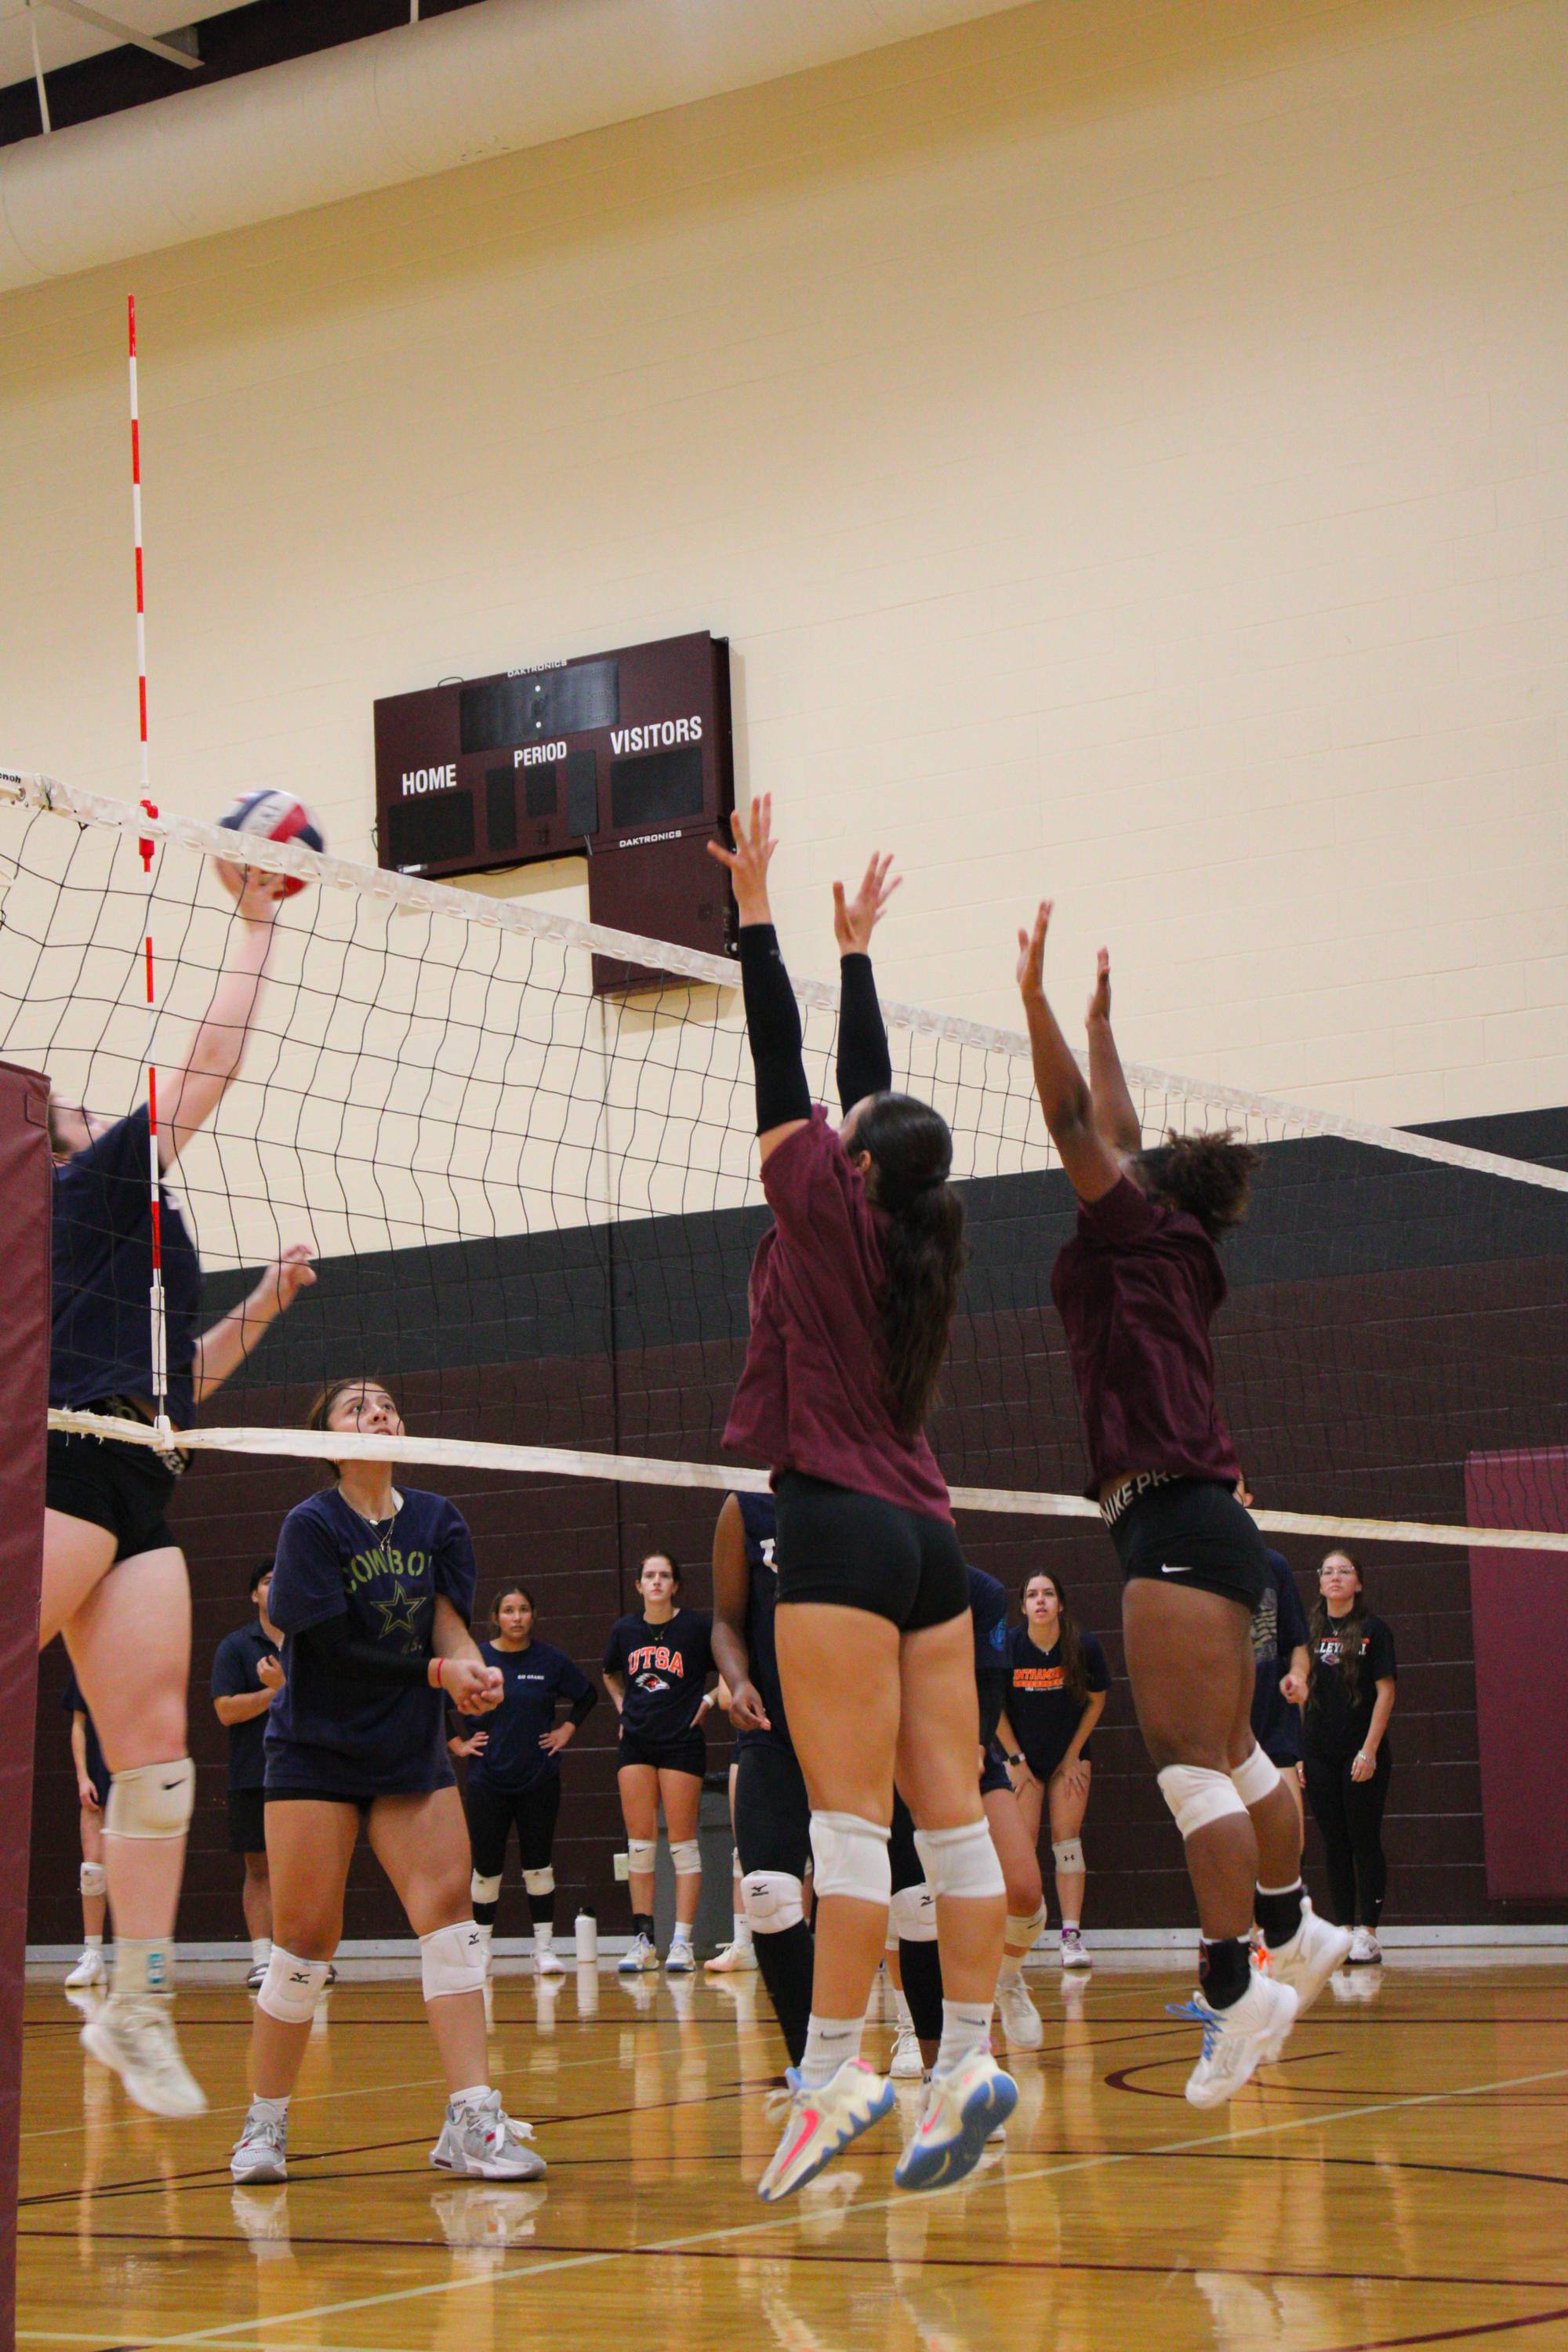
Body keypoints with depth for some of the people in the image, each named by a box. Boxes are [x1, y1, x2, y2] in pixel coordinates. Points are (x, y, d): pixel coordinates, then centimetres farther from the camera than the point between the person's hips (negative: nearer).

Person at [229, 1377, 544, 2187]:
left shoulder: (437, 1521, 8)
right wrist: (437, 1671, -16)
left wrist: (476, 1671, -22)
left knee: (449, 1902, -12)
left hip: (413, 1751, 4)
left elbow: (449, 1623, -1)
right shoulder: (310, 1525, -6)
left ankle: (470, 2121, -14)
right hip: (315, 1753, -4)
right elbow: (337, 1648, -13)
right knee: (307, 1938, -5)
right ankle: (264, 2128, 12)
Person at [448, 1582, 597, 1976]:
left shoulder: (550, 1660, 0)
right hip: (487, 1779, 0)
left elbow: (587, 1696, 16)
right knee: (486, 1868, 3)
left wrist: (567, 1730, 6)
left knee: (538, 1865, 2)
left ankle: (544, 1947, 7)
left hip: (539, 1779, 1)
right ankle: (481, 1946, 14)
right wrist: (457, 1743, 1)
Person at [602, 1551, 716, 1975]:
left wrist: (710, 1699, -2)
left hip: (682, 1743, -4)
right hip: (636, 1743, 4)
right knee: (640, 1841, 1)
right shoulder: (624, 1630, 8)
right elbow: (610, 1675, 27)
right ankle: (642, 1940, 5)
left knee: (682, 1842, -4)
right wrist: (623, 1708, 14)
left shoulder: (697, 1626, -4)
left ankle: (682, 1943, -3)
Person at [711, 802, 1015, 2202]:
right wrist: (856, 948, 32)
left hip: (842, 1532, -7)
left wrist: (757, 909, 5)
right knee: (950, 1814, 2)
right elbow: (870, 1090, 23)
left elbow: (782, 1073, -1)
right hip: (928, 1537, 7)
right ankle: (971, 2061, 0)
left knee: (851, 1816, -12)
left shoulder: (829, 1216, -3)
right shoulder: (915, 1237, 13)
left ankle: (837, 2071, -14)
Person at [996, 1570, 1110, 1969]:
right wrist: (1016, 1759, -3)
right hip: (1023, 1756, 0)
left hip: (1070, 1754, 0)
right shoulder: (1008, 1647, -16)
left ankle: (1072, 1936, -4)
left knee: (1067, 1842, -4)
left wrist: (1074, 1755, -1)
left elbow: (1096, 1701, -1)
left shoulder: (1084, 1647, -16)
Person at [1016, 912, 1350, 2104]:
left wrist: (1037, 999, -1)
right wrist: (1099, 1019, 39)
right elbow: (1121, 1135, 32)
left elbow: (1080, 1124, -6)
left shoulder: (1142, 1233, 0)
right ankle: (1296, 1932, 30)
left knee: (1191, 1761, -13)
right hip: (1204, 1525, 10)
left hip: (1177, 1524, -10)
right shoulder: (1174, 1256, 20)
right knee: (1229, 1752, 19)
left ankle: (1236, 1991, -15)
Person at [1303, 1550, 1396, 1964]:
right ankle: (1345, 1929, 8)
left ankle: (1367, 1933, -1)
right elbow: (1301, 1695, 12)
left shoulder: (1374, 1630, -2)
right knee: (1334, 1844, 4)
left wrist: (1370, 1750, -12)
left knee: (1365, 1841, -3)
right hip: (1320, 1755, 4)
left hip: (1363, 1755, -4)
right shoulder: (1309, 1633, 10)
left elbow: (1385, 1692, -5)